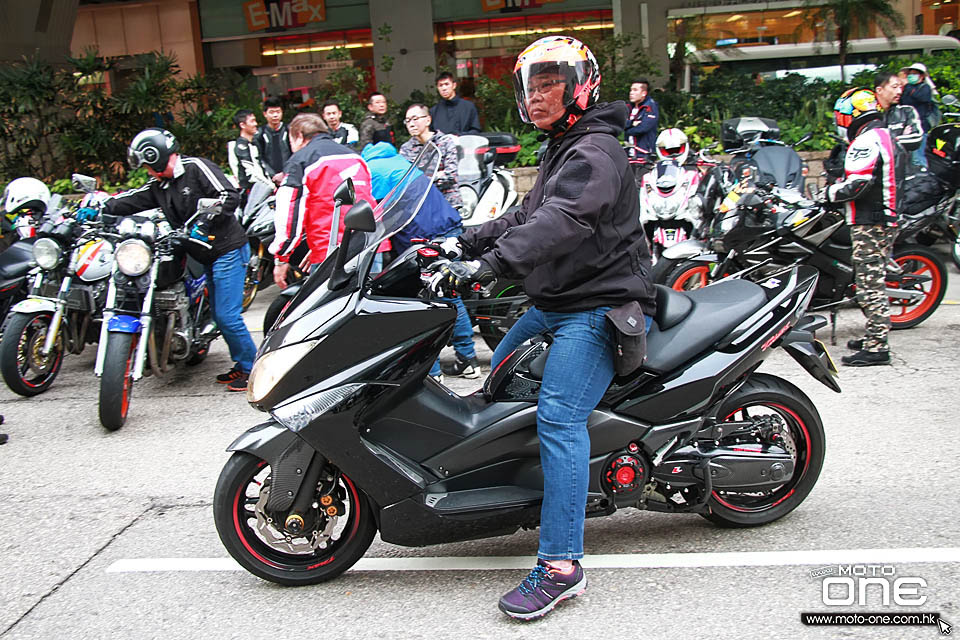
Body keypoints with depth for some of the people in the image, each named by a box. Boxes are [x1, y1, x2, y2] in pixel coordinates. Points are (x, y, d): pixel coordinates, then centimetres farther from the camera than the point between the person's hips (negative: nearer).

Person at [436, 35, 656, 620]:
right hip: (556, 303, 11)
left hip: (602, 307, -11)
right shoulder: (564, 149, 20)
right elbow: (528, 215, 21)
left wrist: (491, 263, -40)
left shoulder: (595, 152, -14)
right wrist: (464, 241, 10)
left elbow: (560, 222, -30)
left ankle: (561, 565, -20)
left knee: (559, 416, -22)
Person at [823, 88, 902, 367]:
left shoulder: (866, 141, -14)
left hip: (868, 222, -10)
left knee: (870, 284, -9)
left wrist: (829, 193, -6)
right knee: (876, 280, 16)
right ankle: (875, 336, 24)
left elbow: (857, 185, -22)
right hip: (887, 219, 10)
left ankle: (876, 347, -8)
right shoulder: (887, 136, 17)